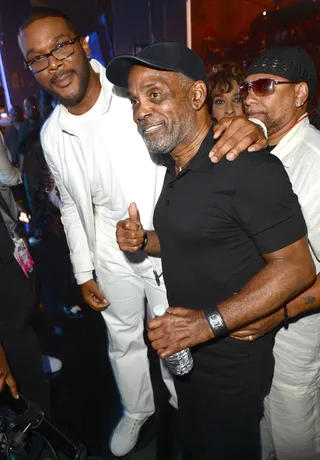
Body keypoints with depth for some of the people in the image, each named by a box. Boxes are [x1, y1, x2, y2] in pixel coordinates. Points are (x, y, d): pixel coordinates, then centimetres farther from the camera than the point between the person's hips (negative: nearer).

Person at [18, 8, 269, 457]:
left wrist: (249, 125, -40)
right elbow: (71, 205, 7)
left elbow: (204, 118, -15)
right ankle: (136, 409, 55)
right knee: (123, 339, 24)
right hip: (112, 256, 4)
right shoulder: (52, 134, -2)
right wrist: (84, 273, 9)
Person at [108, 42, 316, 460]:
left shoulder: (247, 168, -25)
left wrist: (209, 322, -28)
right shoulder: (175, 167, 5)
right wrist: (144, 241, -5)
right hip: (183, 348, 8)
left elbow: (296, 267, -24)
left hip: (232, 358, -8)